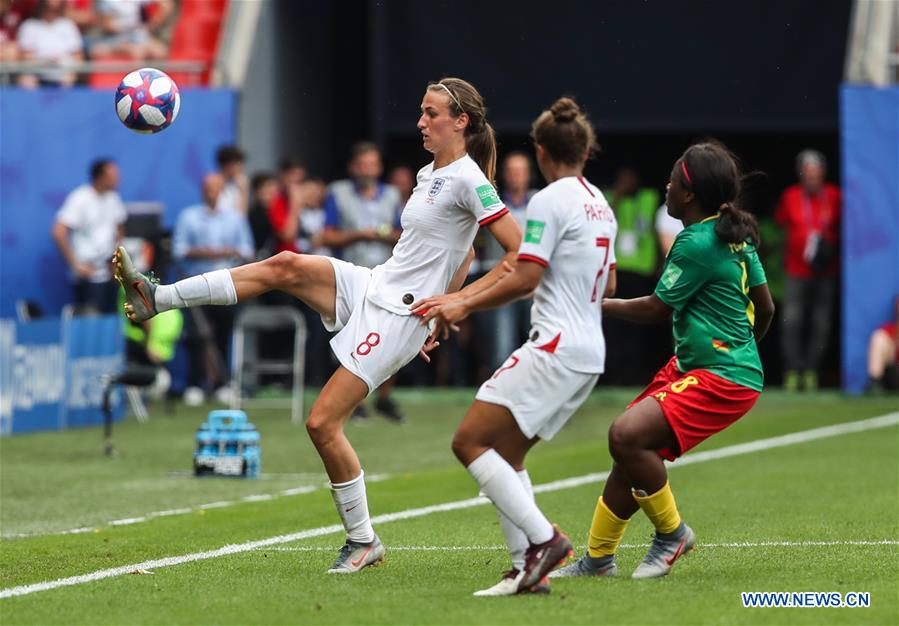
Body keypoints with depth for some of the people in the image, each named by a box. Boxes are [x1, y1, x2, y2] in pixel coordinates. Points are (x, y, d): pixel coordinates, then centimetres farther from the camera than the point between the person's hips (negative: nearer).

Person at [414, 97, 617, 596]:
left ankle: (542, 539, -17)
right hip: (589, 353, 9)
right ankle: (527, 570, 5)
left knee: (469, 442, -9)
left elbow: (524, 278, -16)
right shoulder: (601, 205, 15)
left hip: (555, 345, -9)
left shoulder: (550, 200, -10)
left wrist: (465, 306, -6)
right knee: (505, 453, 13)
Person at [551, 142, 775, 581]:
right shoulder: (736, 235, 10)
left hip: (722, 379, -11)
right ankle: (598, 557, 20)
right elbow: (765, 307, 18)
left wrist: (597, 305, 1)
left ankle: (671, 533, -5)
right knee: (632, 445, 10)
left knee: (627, 435, -23)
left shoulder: (698, 243, -19)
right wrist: (744, 348, 36)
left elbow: (656, 309, -10)